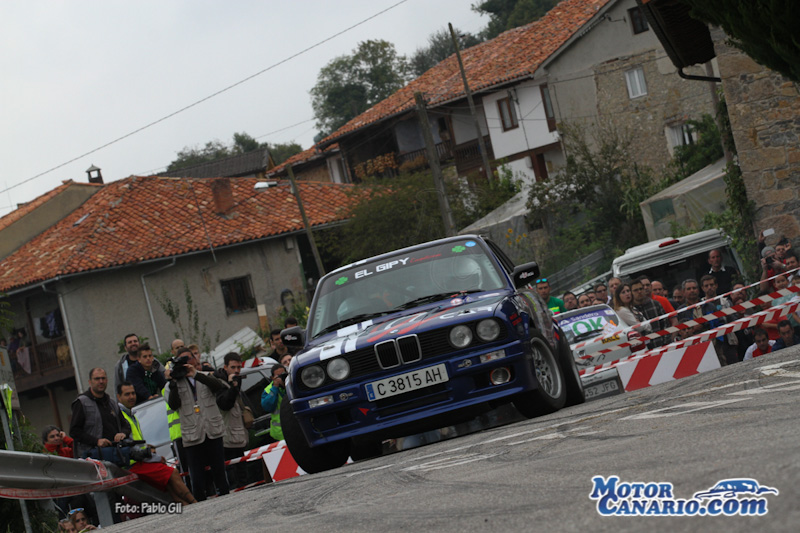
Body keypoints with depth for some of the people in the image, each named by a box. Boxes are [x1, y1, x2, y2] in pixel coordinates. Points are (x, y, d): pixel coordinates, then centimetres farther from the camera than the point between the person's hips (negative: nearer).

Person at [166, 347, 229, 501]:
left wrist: (196, 374, -17)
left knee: (219, 472, 5)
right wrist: (173, 383, -13)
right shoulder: (177, 383, 11)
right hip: (192, 435, 0)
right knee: (197, 478, -5)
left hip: (213, 432, 1)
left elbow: (220, 386, -11)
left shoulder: (205, 376, 12)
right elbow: (173, 405, -4)